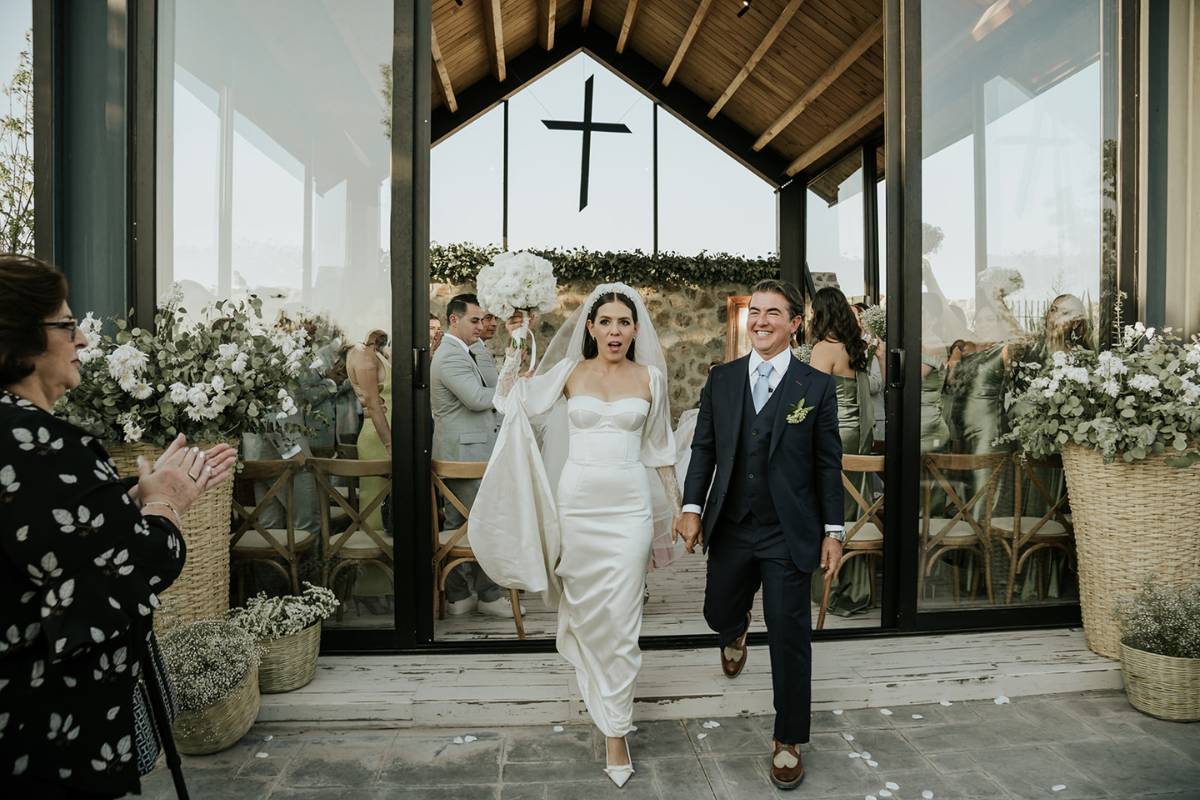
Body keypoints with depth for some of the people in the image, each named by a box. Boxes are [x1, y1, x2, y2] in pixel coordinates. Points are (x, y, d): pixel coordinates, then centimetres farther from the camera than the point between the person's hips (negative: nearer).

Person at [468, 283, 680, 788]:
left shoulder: (650, 377, 3)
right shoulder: (569, 372, 3)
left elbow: (658, 449, 10)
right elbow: (514, 405, 2)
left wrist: (674, 508, 12)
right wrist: (513, 357, -7)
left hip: (629, 504, -1)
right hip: (577, 501, 1)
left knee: (620, 618, -1)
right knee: (584, 607, 14)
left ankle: (615, 731, 13)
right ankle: (599, 689, 43)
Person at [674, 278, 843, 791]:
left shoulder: (817, 387, -3)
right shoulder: (721, 379, 3)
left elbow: (828, 463, -1)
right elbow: (703, 448, 5)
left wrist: (833, 530, -1)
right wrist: (692, 506, -4)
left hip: (789, 535, -3)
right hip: (730, 530, 3)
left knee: (789, 636, 4)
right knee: (719, 613, 18)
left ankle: (788, 742, 24)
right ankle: (736, 636, 58)